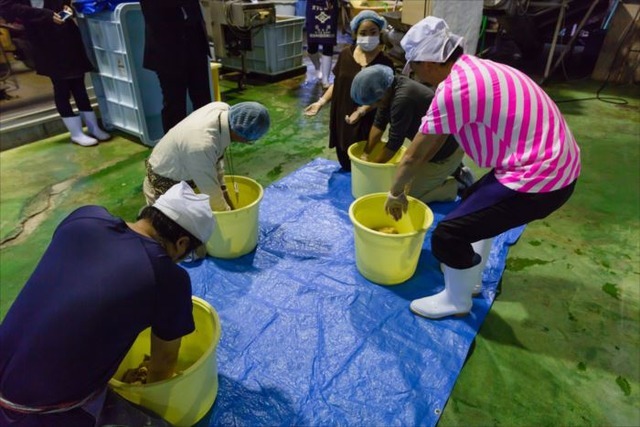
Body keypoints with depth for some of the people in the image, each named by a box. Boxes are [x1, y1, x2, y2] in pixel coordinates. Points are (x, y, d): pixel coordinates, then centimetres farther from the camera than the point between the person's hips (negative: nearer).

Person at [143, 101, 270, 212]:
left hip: (182, 177, 7)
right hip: (164, 189, -7)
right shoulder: (202, 146, -41)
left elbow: (217, 158, -5)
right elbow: (210, 190, -25)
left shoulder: (223, 108, -18)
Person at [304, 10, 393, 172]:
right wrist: (321, 102, -1)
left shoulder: (384, 62, -11)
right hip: (341, 117, 5)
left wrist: (361, 111, -25)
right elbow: (337, 83, 10)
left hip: (366, 121, -4)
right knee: (344, 159, 16)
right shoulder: (346, 54, 1)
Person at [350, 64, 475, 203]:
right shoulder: (389, 86, -4)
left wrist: (373, 166, -11)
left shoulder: (402, 99, -32)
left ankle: (457, 185, 7)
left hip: (445, 151, -9)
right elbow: (379, 123, 4)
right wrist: (365, 153, 3)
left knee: (409, 195, -4)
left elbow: (395, 142, -24)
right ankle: (454, 170, 22)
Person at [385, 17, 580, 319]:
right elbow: (436, 139, 17)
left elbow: (414, 155, -12)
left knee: (448, 234, -8)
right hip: (553, 163, 10)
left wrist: (395, 193, 5)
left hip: (540, 177, -10)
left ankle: (456, 300, 18)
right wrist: (407, 177, 22)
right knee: (476, 203, 29)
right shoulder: (472, 70, 9)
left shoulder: (453, 88, -21)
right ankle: (469, 276, 42)